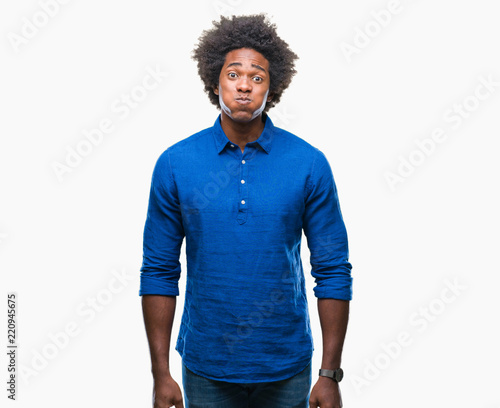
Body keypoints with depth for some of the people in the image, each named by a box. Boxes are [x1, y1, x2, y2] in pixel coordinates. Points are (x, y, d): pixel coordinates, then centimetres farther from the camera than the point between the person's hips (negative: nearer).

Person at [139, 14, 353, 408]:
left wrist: (330, 374, -6)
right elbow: (159, 272, -2)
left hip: (286, 369, 0)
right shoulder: (175, 164, -6)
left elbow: (333, 271, -4)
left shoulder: (309, 164, -7)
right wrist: (161, 374, -4)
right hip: (205, 368, 1)